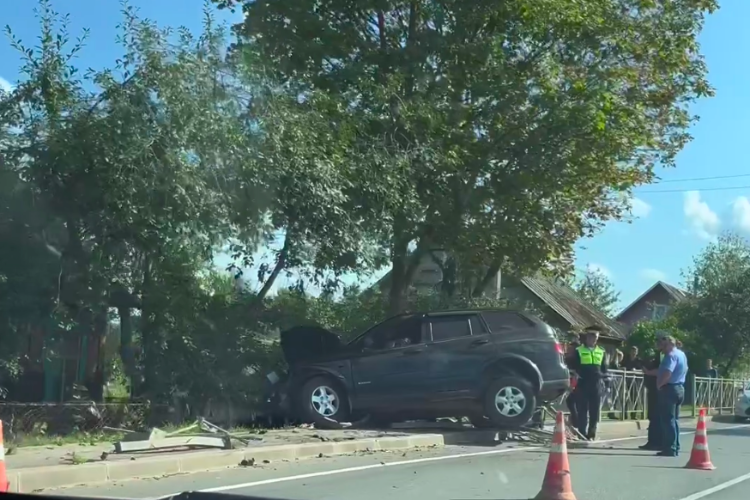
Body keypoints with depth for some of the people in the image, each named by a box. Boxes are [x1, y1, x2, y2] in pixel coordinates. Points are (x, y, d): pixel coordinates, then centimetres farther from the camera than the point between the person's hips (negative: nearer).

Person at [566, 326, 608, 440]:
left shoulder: (601, 352, 15)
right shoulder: (578, 351, 5)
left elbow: (604, 369, 17)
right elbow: (571, 366, 2)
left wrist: (602, 375, -4)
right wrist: (579, 373, -15)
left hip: (596, 386, 3)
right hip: (582, 385, -3)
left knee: (594, 412, 5)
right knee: (582, 411, -2)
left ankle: (591, 435, 14)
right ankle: (582, 435, 2)